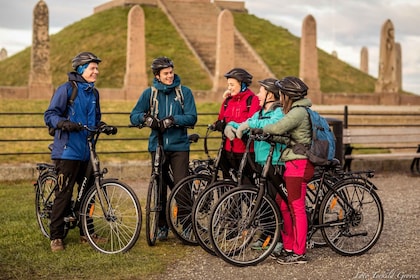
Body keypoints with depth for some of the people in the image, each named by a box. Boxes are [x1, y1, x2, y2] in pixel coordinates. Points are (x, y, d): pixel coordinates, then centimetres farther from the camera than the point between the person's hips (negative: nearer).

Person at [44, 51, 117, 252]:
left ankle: (86, 232, 22)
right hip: (68, 151, -7)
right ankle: (56, 237, 2)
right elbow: (49, 115, -9)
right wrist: (64, 123, -27)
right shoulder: (66, 89, -6)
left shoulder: (93, 93, 15)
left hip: (87, 152, 7)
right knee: (64, 194, -7)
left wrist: (104, 126, 5)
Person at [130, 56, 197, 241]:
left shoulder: (184, 92, 3)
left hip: (179, 145, -1)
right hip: (157, 145, 2)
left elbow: (192, 118, -6)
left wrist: (172, 120, -22)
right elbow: (134, 116, 3)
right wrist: (146, 118, -19)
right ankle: (162, 226, 16)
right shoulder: (149, 93, 6)